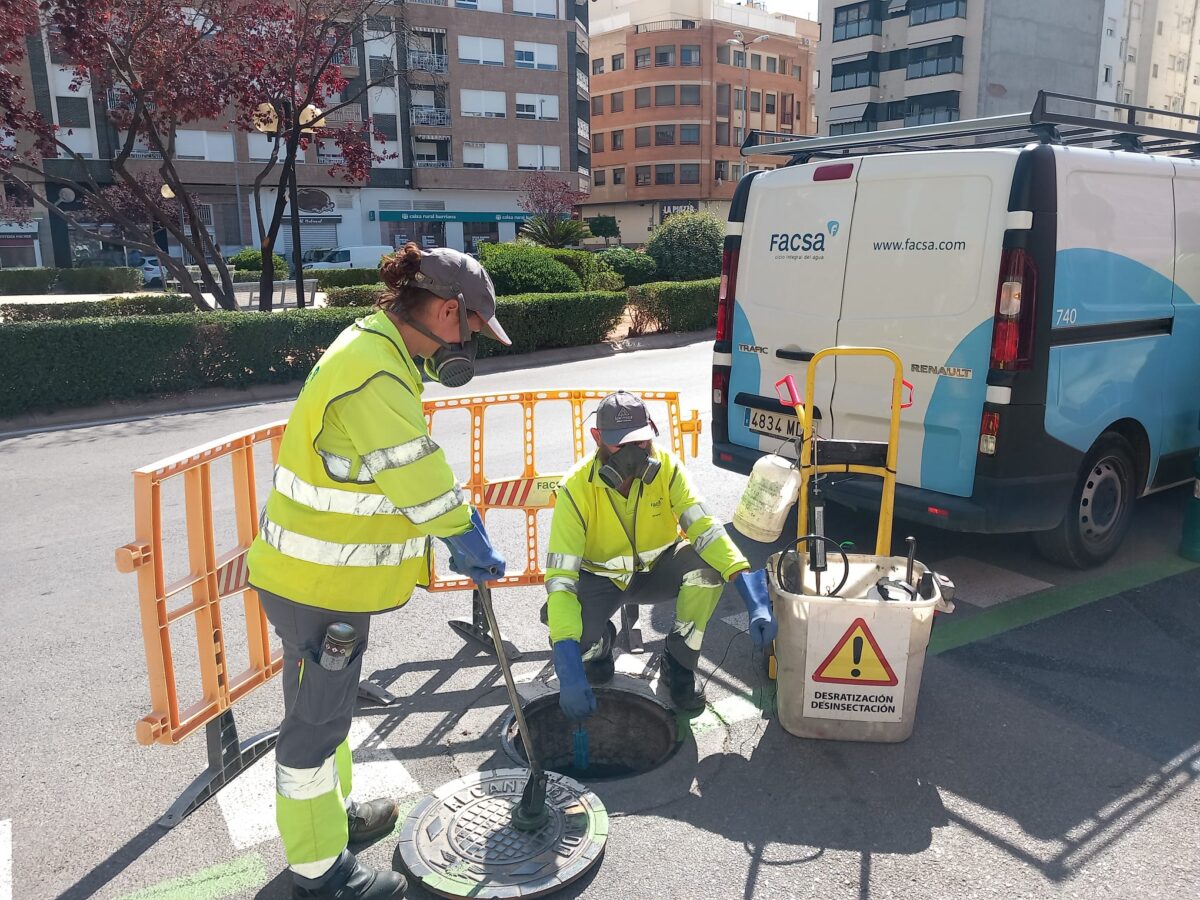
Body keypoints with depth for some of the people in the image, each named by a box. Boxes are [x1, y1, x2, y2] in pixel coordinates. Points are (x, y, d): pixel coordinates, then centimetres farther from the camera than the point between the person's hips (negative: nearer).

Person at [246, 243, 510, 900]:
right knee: (316, 721, 7)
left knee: (326, 705, 26)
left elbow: (420, 469, 14)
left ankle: (330, 816, 47)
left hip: (320, 573, 10)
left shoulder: (377, 349, 7)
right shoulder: (374, 375, -27)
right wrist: (473, 546, -12)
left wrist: (463, 524, 8)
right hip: (321, 584, -10)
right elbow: (419, 482, -26)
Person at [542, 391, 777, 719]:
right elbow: (560, 577, -33)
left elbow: (705, 528, -30)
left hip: (656, 569, 2)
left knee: (708, 564, -30)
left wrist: (755, 599, -45)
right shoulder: (576, 488, -28)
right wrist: (569, 671, -44)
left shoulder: (667, 467, -21)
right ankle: (600, 644, 8)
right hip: (600, 578, -1)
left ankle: (679, 662, -5)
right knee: (557, 617, -33)